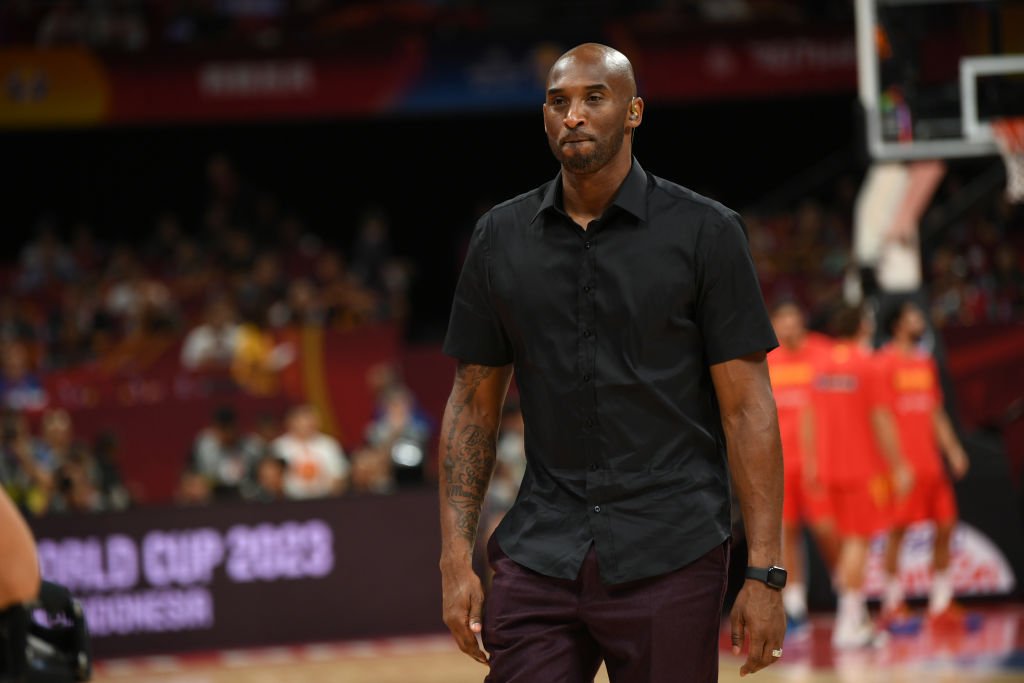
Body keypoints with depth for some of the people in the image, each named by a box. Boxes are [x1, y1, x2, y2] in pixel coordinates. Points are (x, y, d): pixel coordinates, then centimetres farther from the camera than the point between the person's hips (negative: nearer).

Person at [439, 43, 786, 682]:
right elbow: (474, 404, 12)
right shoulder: (501, 239, 8)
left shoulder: (704, 232, -2)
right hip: (540, 552, 3)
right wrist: (457, 557, 4)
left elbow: (747, 408, -4)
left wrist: (766, 573, -9)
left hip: (670, 552, -3)